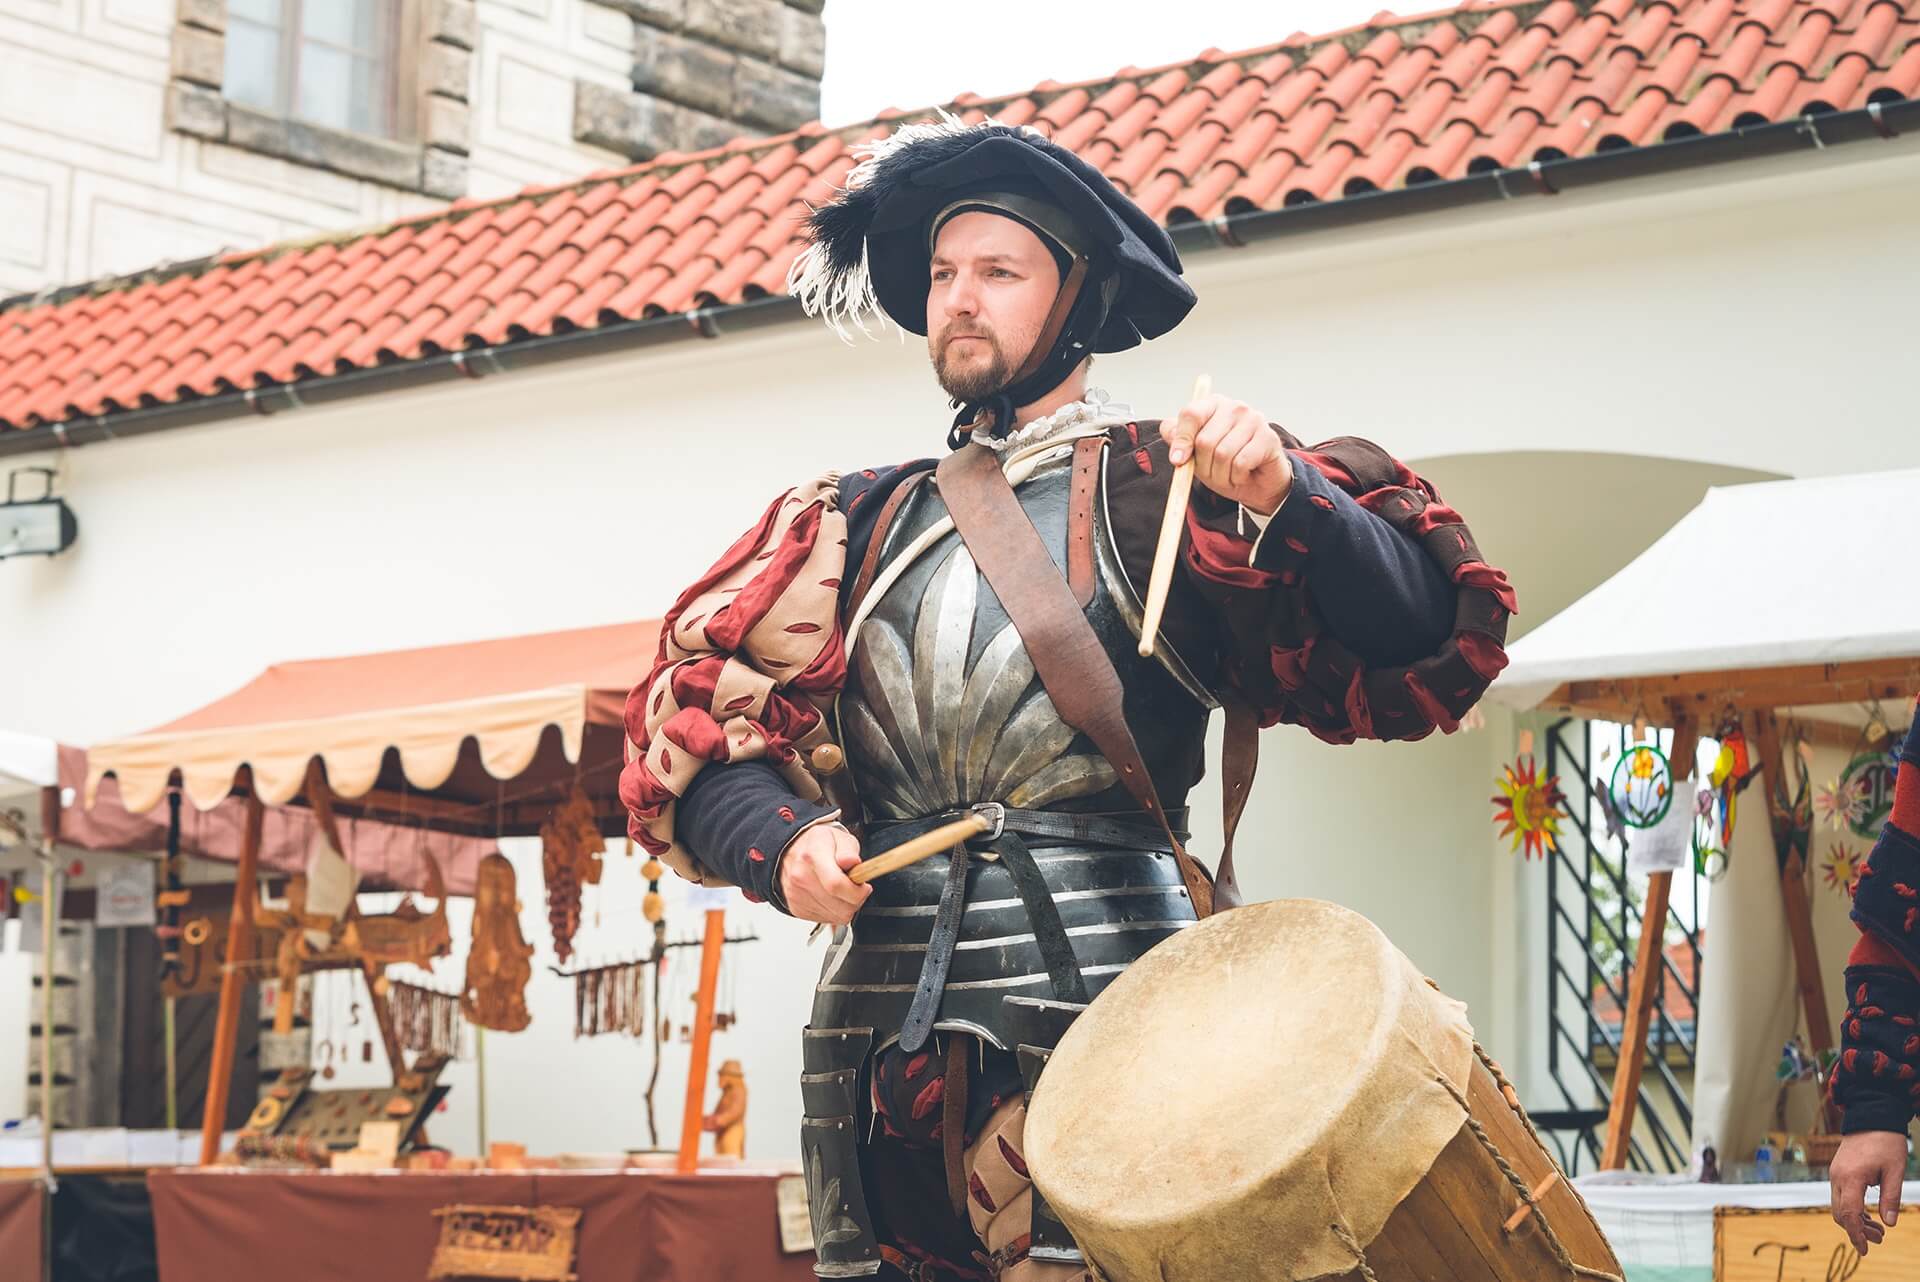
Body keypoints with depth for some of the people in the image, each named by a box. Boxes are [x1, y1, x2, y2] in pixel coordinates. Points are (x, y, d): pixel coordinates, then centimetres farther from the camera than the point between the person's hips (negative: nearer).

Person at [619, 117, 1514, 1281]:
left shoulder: (1164, 487, 4)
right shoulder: (866, 524, 17)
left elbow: (1413, 643, -8)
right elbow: (692, 725, 10)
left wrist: (1283, 498, -24)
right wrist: (780, 841, -9)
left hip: (1103, 1011, -4)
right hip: (886, 1035, 4)